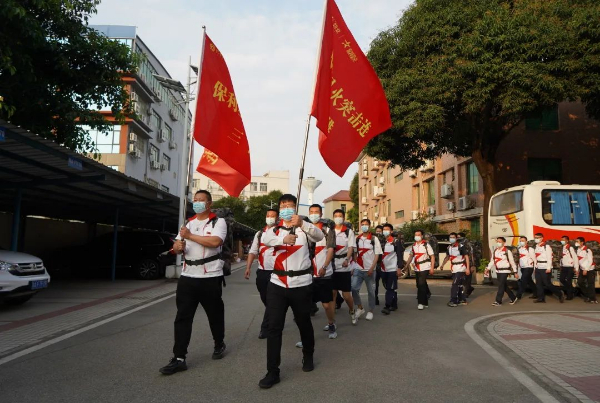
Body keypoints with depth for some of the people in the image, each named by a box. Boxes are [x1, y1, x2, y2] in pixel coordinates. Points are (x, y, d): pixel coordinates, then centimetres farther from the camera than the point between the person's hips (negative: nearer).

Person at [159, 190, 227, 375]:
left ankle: (219, 344, 35)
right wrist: (178, 246, -10)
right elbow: (176, 247, 16)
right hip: (187, 277, 5)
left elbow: (215, 242, -23)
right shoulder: (188, 223, 15)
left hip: (210, 278, -4)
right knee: (183, 317, 0)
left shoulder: (218, 222, -4)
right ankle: (179, 358, 4)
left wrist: (190, 236, -15)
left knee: (215, 314, 12)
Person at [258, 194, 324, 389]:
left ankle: (308, 356, 41)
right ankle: (272, 371, 8)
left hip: (301, 284, -1)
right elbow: (266, 239, -18)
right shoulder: (274, 229, 6)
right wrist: (283, 238, -40)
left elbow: (319, 236, -19)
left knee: (304, 323, 14)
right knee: (274, 327, -1)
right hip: (277, 284, 1)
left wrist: (301, 223, -39)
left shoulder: (304, 228, 2)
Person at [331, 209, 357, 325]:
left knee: (346, 294, 0)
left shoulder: (349, 232, 2)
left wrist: (347, 260, -24)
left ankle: (352, 312, 27)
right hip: (331, 267, 2)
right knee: (332, 293, 6)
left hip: (344, 267, -2)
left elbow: (351, 247, -6)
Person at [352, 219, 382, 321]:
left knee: (371, 291, 5)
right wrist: (352, 267, 5)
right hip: (358, 269, 2)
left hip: (370, 270, -2)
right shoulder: (357, 239, 8)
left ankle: (370, 311, 20)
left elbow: (377, 255, -4)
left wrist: (372, 268, -13)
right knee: (354, 288, -9)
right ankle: (360, 308, 10)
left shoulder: (374, 239, -1)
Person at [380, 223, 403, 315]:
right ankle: (394, 305, 21)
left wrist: (399, 268, -13)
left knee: (390, 288, -8)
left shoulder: (396, 242, -5)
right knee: (390, 289, 12)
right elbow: (379, 254, 16)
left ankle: (387, 307, -11)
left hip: (393, 269, -6)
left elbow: (400, 255, -8)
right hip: (384, 269, 6)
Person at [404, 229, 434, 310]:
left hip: (425, 268, -6)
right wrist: (406, 265, 6)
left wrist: (432, 268, -11)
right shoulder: (413, 246, 11)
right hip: (417, 268, 6)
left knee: (421, 284, -15)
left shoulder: (426, 245, -6)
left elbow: (432, 256, -6)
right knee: (420, 285, 12)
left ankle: (421, 302, -10)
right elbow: (411, 256, 16)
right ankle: (425, 302, 26)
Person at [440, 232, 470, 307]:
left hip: (460, 268, -7)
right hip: (454, 269, 7)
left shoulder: (461, 247, -12)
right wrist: (442, 264, 5)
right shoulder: (449, 247, 8)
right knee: (459, 285, 14)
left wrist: (467, 268, -17)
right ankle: (462, 300, 26)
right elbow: (447, 257, 19)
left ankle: (453, 301, -11)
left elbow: (466, 257, -12)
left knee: (455, 284, -13)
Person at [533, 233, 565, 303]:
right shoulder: (536, 247, 12)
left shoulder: (546, 246, -10)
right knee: (538, 284, 7)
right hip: (538, 268, 7)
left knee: (547, 284, -4)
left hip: (545, 268, -7)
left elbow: (549, 258, -14)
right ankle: (541, 298, 13)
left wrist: (548, 268, -17)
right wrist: (535, 266, 13)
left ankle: (560, 294, 14)